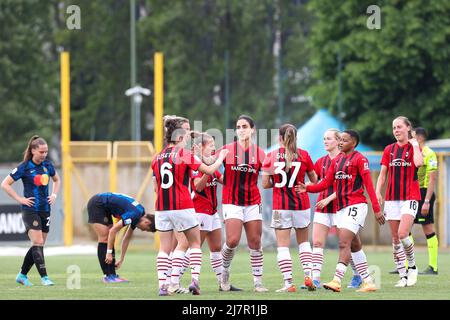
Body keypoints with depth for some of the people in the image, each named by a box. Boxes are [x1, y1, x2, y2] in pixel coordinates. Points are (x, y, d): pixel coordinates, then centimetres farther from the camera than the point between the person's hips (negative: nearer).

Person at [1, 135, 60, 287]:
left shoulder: (48, 165, 5)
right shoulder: (24, 167, -10)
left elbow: (56, 180, 26)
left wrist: (54, 195, 10)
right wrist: (20, 199, -11)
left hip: (45, 210, 6)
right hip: (30, 210, -6)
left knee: (38, 245, 8)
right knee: (37, 243, -14)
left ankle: (22, 275, 21)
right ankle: (44, 277, -14)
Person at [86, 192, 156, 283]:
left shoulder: (137, 217, 5)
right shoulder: (134, 214, -23)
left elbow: (126, 239, 15)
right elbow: (113, 230, -24)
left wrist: (121, 260, 18)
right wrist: (109, 252, -21)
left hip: (104, 208, 9)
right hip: (96, 204, -9)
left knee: (109, 239, 6)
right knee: (104, 238, -12)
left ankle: (112, 274, 5)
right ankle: (107, 276, -11)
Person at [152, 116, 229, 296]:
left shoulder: (157, 158, 9)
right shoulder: (185, 155, -6)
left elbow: (156, 187, 13)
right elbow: (209, 170, -1)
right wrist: (221, 158, 16)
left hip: (161, 208, 4)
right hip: (182, 207, -4)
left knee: (164, 248, 3)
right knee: (195, 243, 10)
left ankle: (162, 285, -6)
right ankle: (195, 280, -2)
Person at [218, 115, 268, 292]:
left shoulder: (259, 153, 3)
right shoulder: (227, 150, -2)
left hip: (253, 202, 2)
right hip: (232, 201, -2)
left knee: (255, 242, 1)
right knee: (232, 241, -14)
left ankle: (258, 282, 7)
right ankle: (225, 270, 13)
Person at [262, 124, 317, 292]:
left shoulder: (271, 156, -3)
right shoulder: (303, 155, -2)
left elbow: (265, 184, -6)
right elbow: (314, 181, 6)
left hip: (280, 206, -1)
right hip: (301, 204, 1)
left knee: (283, 245, 2)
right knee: (303, 242, 19)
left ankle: (288, 283, -5)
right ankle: (308, 274, 5)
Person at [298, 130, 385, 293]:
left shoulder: (359, 159, -6)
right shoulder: (337, 161, 16)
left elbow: (368, 184, -11)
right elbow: (326, 183, 14)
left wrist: (376, 209, -14)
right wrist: (307, 188, -1)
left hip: (355, 206, -8)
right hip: (341, 208, 8)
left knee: (344, 244, -17)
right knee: (353, 247, 8)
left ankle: (337, 280, -24)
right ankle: (368, 282, 13)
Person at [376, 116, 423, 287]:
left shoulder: (414, 147, 1)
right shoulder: (389, 150, 11)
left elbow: (418, 163, -21)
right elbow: (383, 174, 9)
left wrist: (415, 145, -11)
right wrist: (377, 192, -4)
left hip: (410, 197, -4)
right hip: (392, 198, 4)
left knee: (402, 234, -18)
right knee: (395, 239, 1)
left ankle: (412, 266, 4)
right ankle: (402, 275, 7)